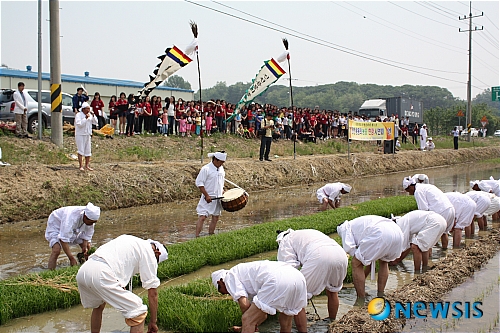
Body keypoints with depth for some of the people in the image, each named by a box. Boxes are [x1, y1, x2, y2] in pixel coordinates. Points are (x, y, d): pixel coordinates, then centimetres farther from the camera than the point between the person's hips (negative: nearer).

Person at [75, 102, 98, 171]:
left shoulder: (90, 115, 8)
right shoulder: (78, 115, -10)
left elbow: (95, 122, 3)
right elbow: (79, 124, -22)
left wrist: (93, 115, -9)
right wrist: (85, 118, -25)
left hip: (87, 135, 6)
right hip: (80, 135, -6)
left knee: (88, 151, 9)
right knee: (81, 151, -5)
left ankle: (87, 166, 19)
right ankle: (81, 166, -2)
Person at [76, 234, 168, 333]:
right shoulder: (149, 253, 8)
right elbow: (152, 293, 8)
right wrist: (153, 322, 17)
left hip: (82, 272, 9)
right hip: (101, 276, -9)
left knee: (97, 307, 37)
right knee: (139, 313, 0)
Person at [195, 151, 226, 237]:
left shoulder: (221, 169, 10)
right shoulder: (206, 169, -13)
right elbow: (199, 183, -14)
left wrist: (222, 190, 13)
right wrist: (207, 195, -18)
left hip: (218, 198, 7)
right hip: (208, 198, -7)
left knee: (215, 217, 10)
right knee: (202, 217, -11)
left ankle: (210, 235, 20)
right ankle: (197, 236, -12)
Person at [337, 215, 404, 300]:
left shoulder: (346, 227, 25)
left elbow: (348, 247, 4)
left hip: (380, 235, -8)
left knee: (356, 264, 8)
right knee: (384, 262, 35)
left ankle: (361, 302, 10)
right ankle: (380, 297, 33)